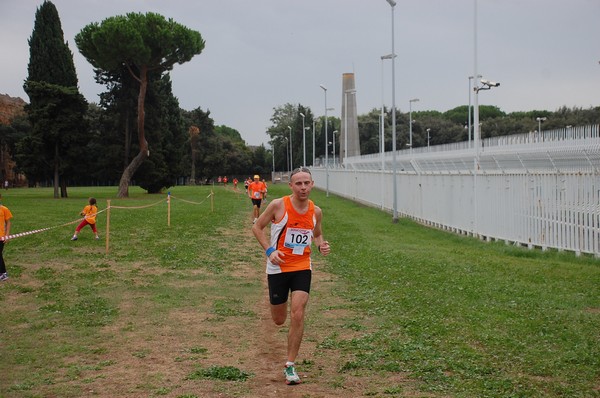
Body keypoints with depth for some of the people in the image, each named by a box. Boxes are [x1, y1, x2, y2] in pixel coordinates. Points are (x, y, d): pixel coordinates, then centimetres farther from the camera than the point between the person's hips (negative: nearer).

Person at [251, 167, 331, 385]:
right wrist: (269, 250, -17)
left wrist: (321, 245, -6)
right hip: (278, 268, -1)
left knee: (298, 315, -13)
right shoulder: (278, 205, -14)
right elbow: (257, 227, -3)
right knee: (279, 320, 11)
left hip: (302, 268, 1)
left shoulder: (316, 211, -2)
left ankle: (290, 366, -1)